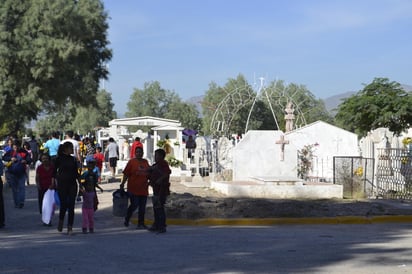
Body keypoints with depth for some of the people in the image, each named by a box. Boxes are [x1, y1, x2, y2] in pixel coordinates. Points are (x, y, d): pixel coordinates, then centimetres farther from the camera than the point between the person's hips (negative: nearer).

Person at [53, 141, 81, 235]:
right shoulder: (59, 159, -2)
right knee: (64, 205, -5)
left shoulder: (73, 159, 9)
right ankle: (60, 222, 23)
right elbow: (54, 172, 0)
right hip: (62, 184, -3)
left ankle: (70, 227, 3)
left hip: (72, 184, 4)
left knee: (71, 206, -1)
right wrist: (53, 184, -6)